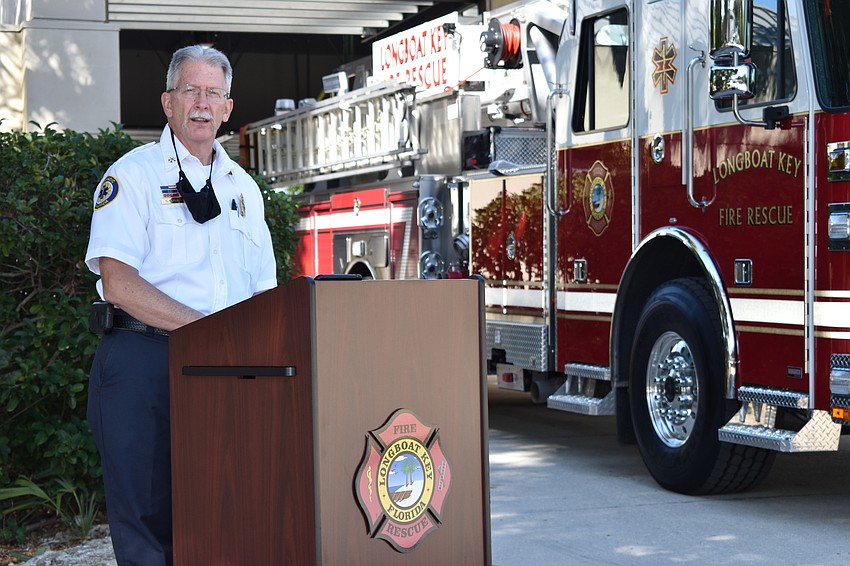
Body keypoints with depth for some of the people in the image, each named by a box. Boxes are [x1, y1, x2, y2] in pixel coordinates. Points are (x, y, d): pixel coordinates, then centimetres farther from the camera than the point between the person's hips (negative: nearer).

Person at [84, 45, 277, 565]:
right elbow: (119, 283, -11)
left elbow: (264, 293, 19)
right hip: (143, 361, -5)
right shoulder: (134, 175, 1)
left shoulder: (242, 187, 19)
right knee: (148, 519, -6)